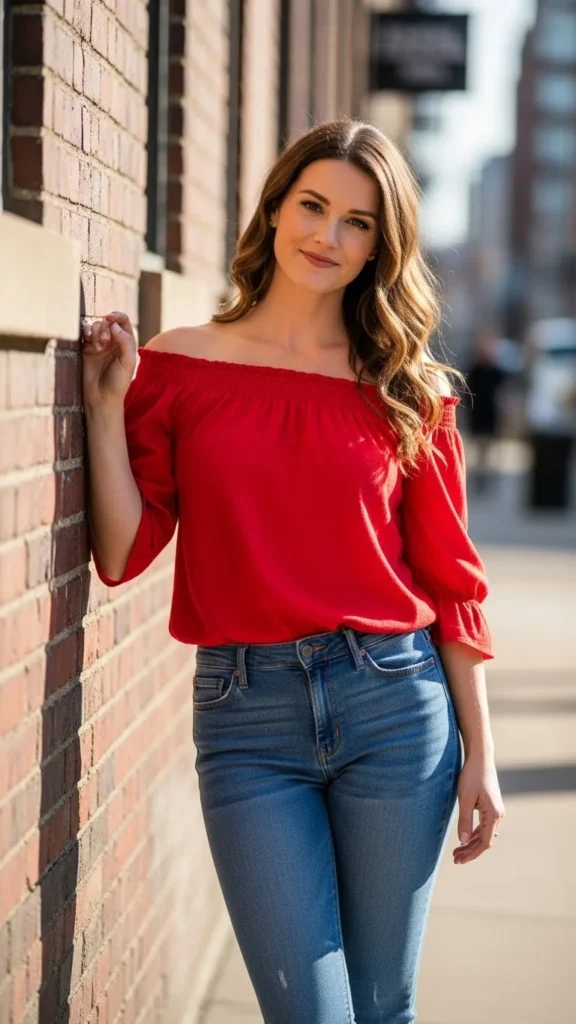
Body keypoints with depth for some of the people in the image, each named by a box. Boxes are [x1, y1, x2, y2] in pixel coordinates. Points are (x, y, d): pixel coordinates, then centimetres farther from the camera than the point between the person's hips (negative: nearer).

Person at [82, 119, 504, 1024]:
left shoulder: (410, 390, 4)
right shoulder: (177, 366, 3)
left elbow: (449, 577, 6)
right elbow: (122, 556, -1)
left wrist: (478, 754, 4)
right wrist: (106, 405, -8)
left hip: (393, 707, 1)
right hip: (245, 718, -1)